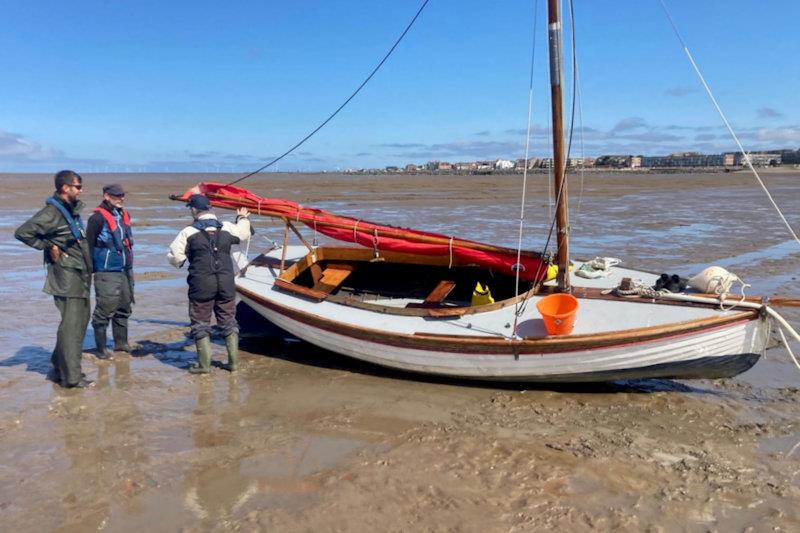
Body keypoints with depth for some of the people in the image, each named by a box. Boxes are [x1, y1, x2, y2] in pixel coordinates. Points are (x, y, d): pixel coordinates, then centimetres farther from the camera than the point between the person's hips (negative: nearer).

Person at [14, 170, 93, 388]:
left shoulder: (72, 210, 15)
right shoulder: (52, 212, -13)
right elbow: (22, 232, -20)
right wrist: (49, 247, -15)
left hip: (80, 276, 9)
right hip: (66, 275, -9)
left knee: (80, 321, 14)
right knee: (71, 324, -9)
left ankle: (59, 369, 24)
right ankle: (71, 376, -5)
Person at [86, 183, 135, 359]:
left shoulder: (124, 216, 12)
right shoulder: (98, 218, -12)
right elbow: (88, 245, -12)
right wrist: (89, 270, -13)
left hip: (125, 271, 8)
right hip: (107, 273, -8)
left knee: (124, 309, 16)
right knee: (104, 311, -4)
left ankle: (121, 342, 28)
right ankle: (101, 349, 5)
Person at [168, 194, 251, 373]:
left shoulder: (188, 232, -7)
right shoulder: (227, 228, 2)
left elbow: (175, 258, -6)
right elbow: (243, 234, 23)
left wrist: (180, 261, 18)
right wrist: (243, 218, 43)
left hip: (201, 286, -3)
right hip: (226, 284, 3)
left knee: (201, 323, 8)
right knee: (229, 321, 14)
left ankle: (204, 364, 8)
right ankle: (233, 361, 16)